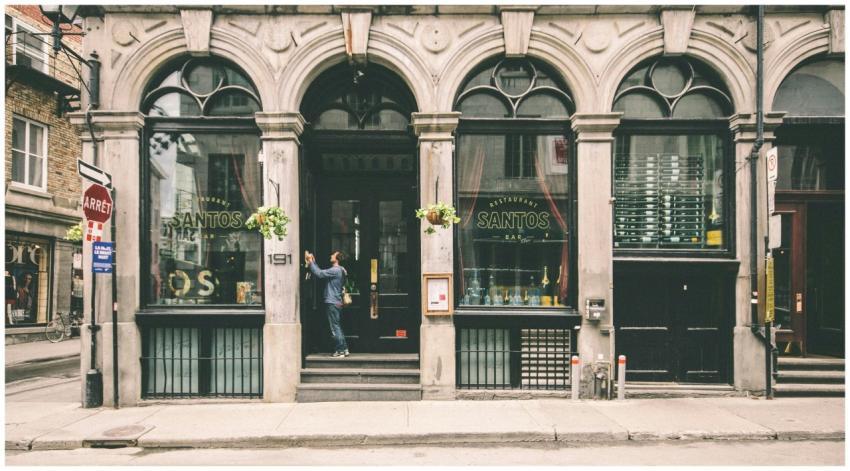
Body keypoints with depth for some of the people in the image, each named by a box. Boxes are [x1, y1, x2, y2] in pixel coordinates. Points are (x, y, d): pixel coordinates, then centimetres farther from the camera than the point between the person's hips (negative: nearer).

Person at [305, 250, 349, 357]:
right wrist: (313, 262, 15)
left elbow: (320, 274, -20)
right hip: (336, 303, 10)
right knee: (337, 327, 14)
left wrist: (311, 262, -12)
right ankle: (344, 349, 17)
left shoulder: (335, 270, -15)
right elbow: (321, 273, 17)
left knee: (335, 327, -5)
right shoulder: (339, 271, 16)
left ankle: (340, 350, -1)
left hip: (332, 303, -10)